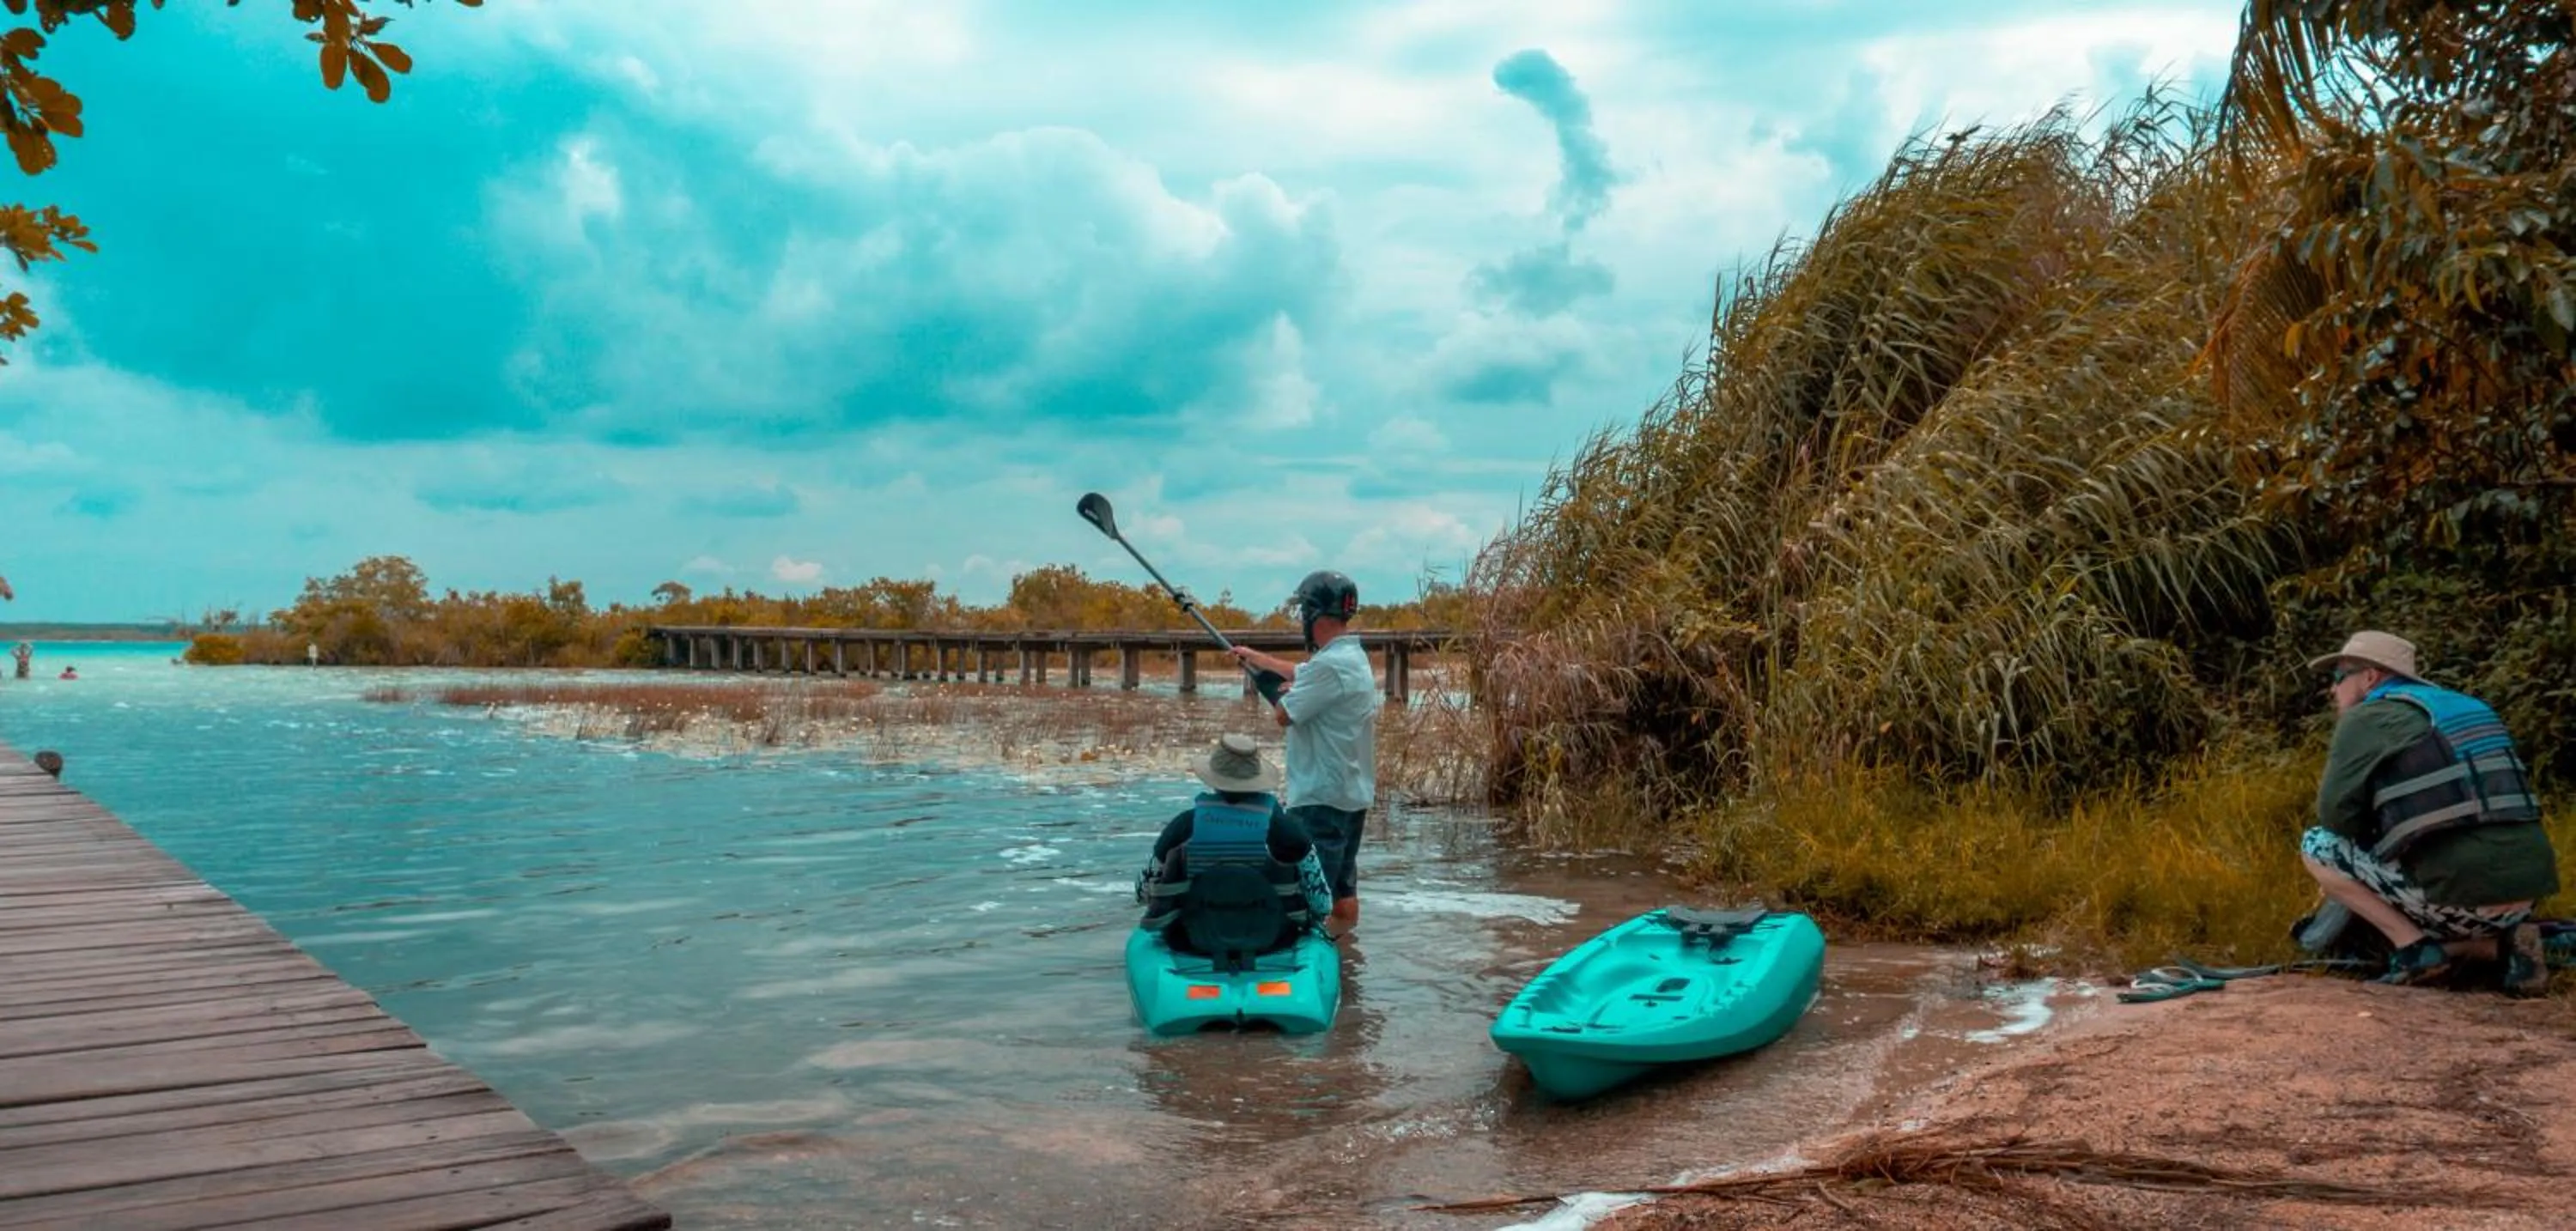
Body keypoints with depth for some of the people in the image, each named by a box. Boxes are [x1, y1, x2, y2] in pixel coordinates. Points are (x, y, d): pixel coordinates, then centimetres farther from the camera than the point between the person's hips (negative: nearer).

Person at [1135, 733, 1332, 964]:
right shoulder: (1284, 828, -14)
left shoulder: (1185, 826, -12)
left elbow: (1142, 893, 1)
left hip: (1194, 943, 0)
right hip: (1272, 942, 0)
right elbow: (1322, 903, -6)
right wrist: (1306, 923, 17)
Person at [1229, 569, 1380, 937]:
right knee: (1343, 889, 15)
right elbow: (1301, 674, 29)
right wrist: (1256, 657, 40)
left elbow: (1284, 715, -17)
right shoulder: (1353, 657, 12)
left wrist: (1278, 697, 5)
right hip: (1353, 795, 10)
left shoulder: (1330, 665, -20)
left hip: (1322, 799, -10)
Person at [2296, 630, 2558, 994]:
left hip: (2458, 893, -8)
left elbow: (2335, 813, -5)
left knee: (2318, 845, 6)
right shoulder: (2467, 708, 24)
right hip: (2526, 890, 8)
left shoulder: (2366, 717, -1)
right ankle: (2505, 941, 5)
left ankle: (2414, 949, -3)